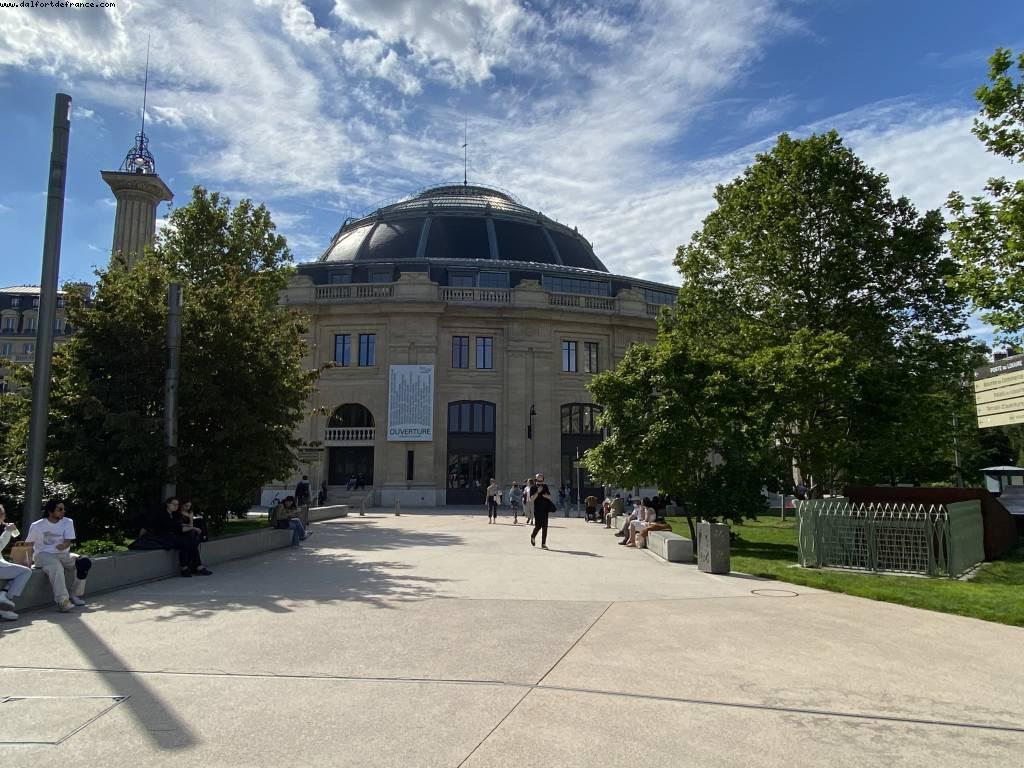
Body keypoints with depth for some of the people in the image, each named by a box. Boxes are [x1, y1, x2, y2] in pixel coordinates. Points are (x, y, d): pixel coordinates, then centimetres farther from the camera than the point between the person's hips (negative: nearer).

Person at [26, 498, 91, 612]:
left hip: (63, 554, 4)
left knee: (83, 562, -20)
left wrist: (64, 545, -30)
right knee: (56, 566, -36)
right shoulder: (36, 526, 2)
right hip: (43, 555, -4)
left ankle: (75, 595, -9)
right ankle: (62, 601, -43)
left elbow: (68, 541, -6)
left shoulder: (67, 522, 6)